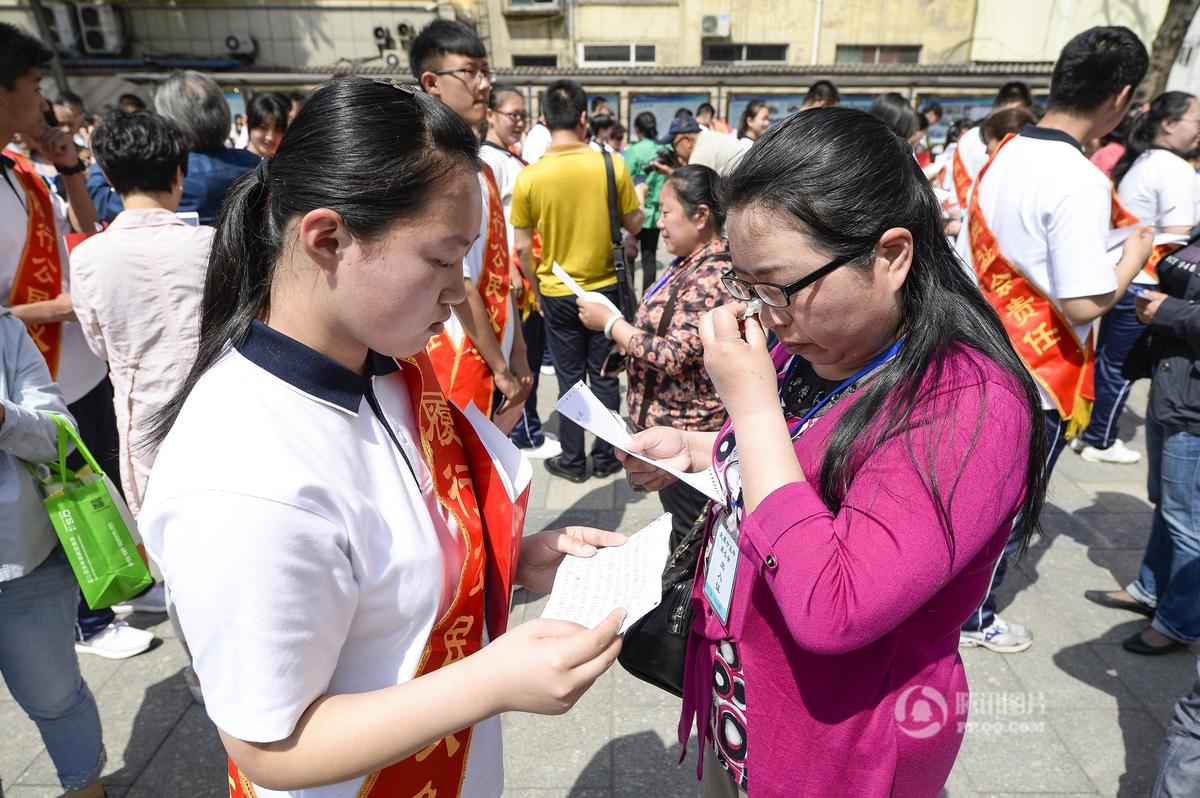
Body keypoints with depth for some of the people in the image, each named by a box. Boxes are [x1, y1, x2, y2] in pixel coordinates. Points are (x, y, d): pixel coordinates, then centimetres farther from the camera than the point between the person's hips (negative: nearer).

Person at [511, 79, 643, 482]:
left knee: (570, 378, 13)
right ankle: (605, 457, 25)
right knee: (604, 377, 13)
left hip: (557, 294, 0)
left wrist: (537, 288, 9)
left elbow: (522, 247, -5)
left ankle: (572, 460, 23)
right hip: (605, 288, 0)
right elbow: (634, 225, -1)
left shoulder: (529, 176, -11)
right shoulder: (612, 166, -11)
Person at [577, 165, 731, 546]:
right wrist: (627, 348, 6)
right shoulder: (689, 261, 7)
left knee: (688, 532, 8)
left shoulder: (713, 276, -24)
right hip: (665, 418, 10)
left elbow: (674, 355, -26)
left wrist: (609, 322, -17)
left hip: (686, 427, -10)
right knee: (677, 519, 24)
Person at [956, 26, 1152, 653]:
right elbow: (1082, 304, -24)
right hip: (1034, 381, -7)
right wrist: (1131, 261, -7)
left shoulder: (1002, 157, 1)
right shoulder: (1081, 181, -22)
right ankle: (974, 615, 31)